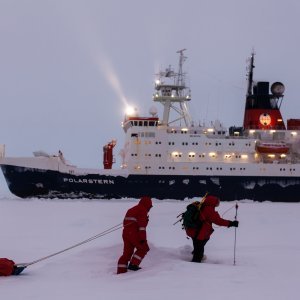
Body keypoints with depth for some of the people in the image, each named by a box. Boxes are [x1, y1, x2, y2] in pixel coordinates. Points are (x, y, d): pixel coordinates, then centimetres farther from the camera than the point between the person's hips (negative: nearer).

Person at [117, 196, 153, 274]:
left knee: (127, 253, 11)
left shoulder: (131, 210, 24)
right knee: (143, 248, 9)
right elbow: (142, 224, -14)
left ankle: (121, 270, 6)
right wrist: (143, 237, -18)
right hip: (134, 233, -8)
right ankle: (133, 264, -1)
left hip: (125, 233, 8)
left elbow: (125, 222, 26)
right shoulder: (143, 210, -4)